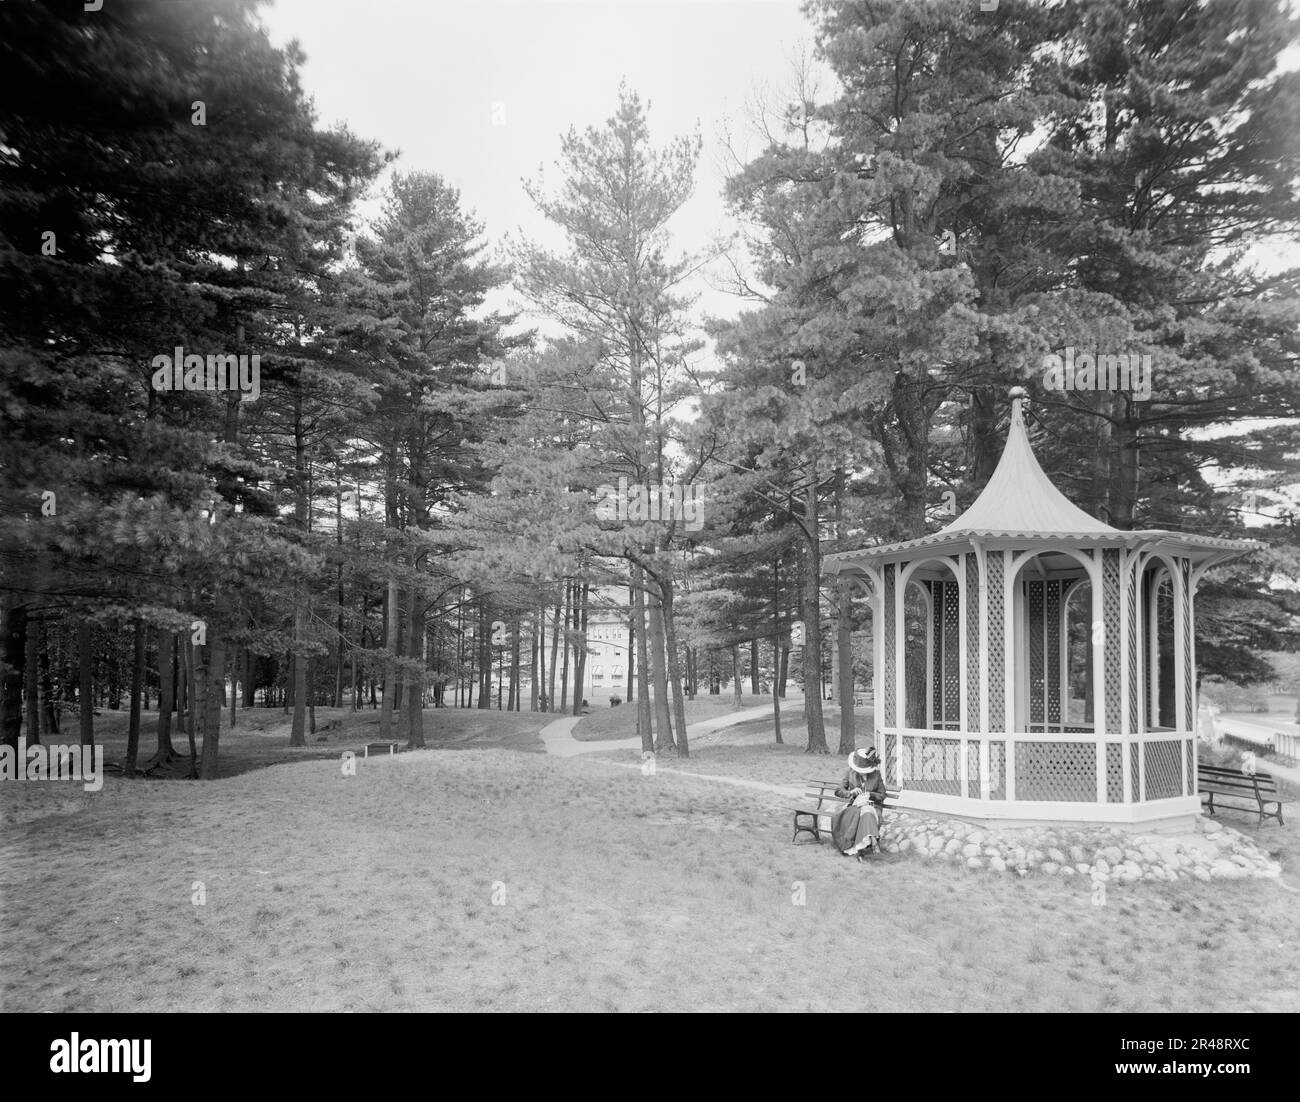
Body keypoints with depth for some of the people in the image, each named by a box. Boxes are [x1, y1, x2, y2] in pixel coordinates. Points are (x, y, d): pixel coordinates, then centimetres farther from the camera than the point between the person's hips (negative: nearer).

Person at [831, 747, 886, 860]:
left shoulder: (876, 775, 3)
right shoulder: (850, 774, 6)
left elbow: (882, 795, 9)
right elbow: (838, 791, 9)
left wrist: (870, 795, -12)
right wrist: (851, 792, -11)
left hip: (872, 805, -1)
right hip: (855, 806, 1)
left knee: (867, 814, -38)